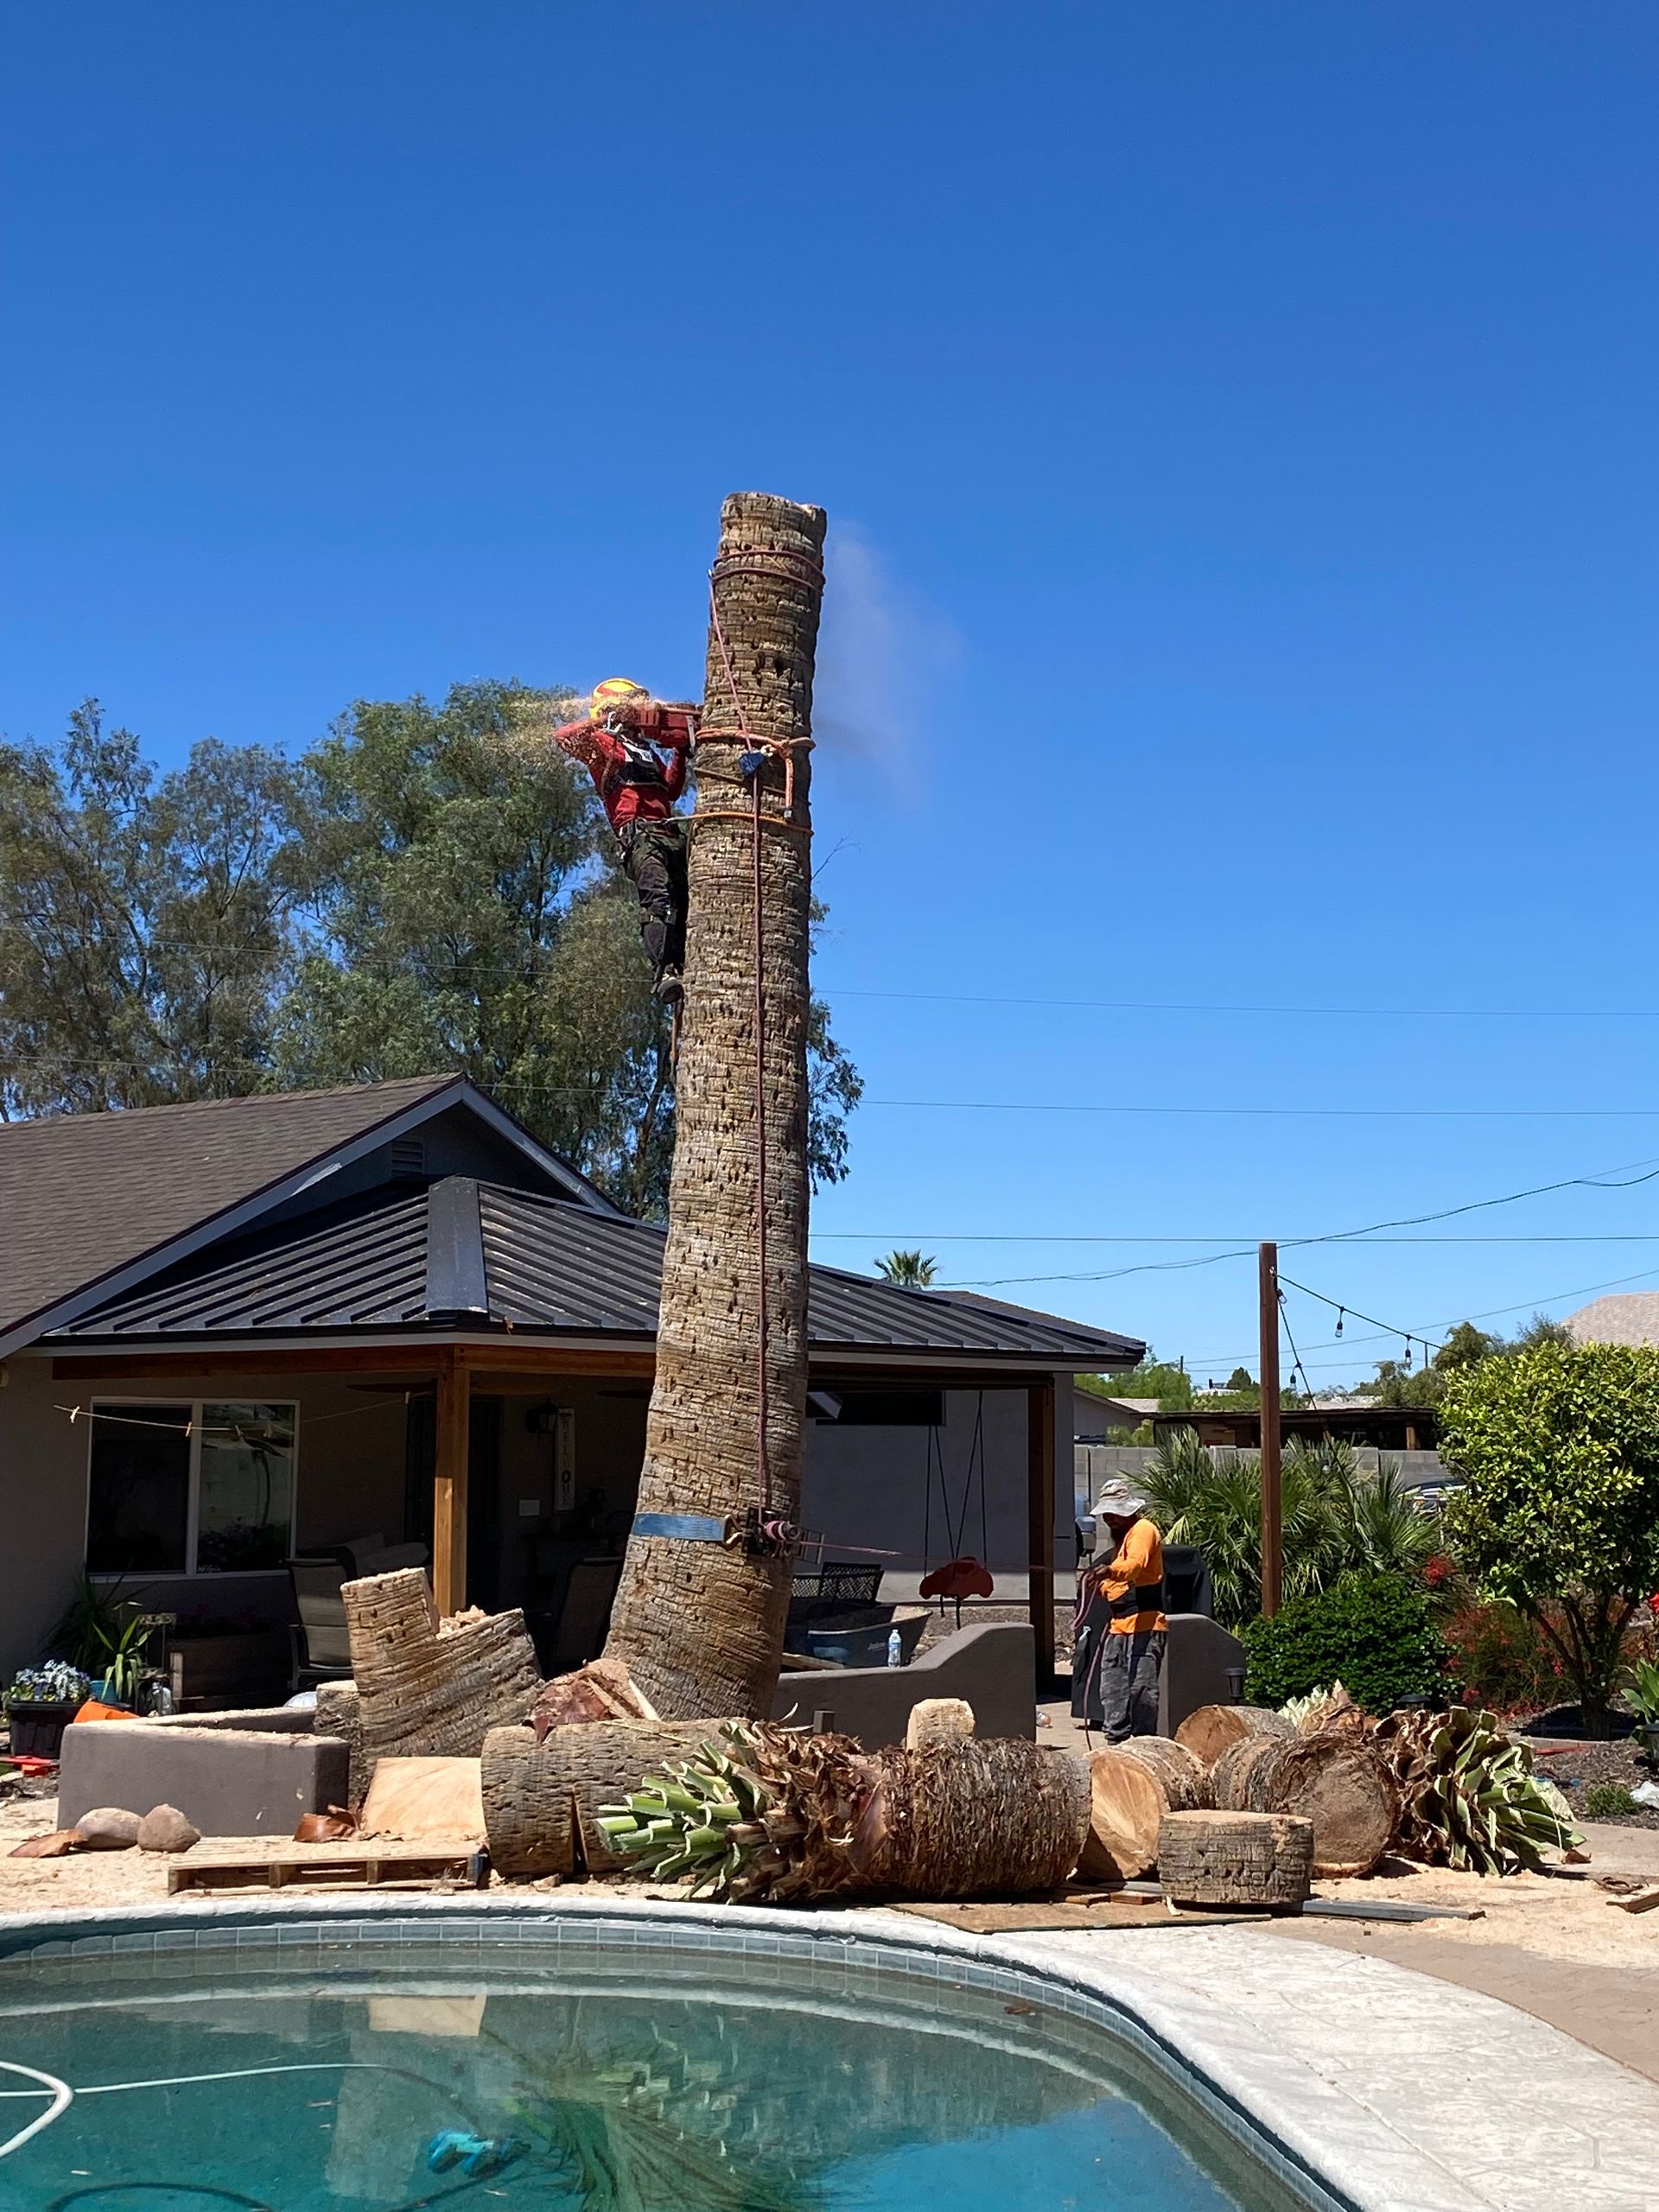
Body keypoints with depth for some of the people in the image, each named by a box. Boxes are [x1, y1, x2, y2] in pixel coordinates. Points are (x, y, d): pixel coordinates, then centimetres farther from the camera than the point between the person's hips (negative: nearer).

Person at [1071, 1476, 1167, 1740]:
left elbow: (1136, 1564, -28)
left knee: (1141, 1687, -13)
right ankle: (1117, 1740, 15)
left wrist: (1109, 1571, -46)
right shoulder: (1118, 1539, 23)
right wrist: (1103, 1584, 14)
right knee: (1111, 1688, 8)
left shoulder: (1143, 1530, -7)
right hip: (1119, 1626, 10)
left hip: (1144, 1624, -10)